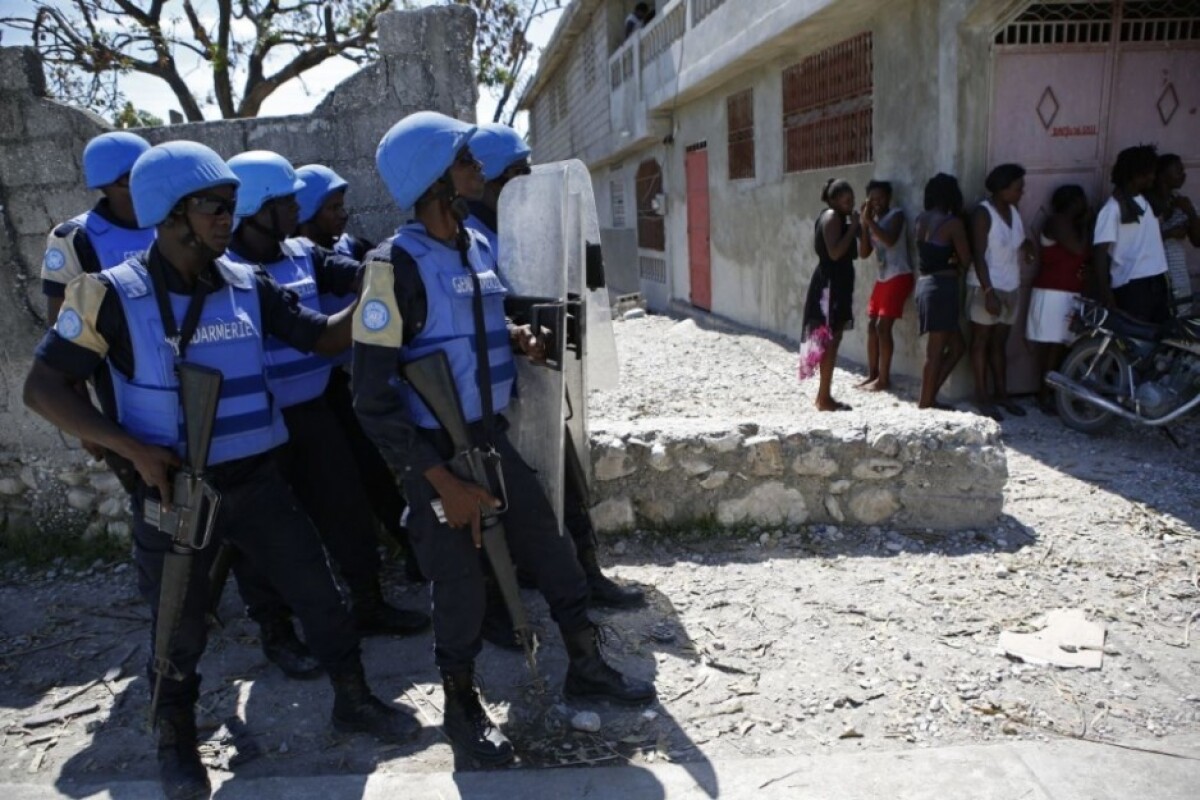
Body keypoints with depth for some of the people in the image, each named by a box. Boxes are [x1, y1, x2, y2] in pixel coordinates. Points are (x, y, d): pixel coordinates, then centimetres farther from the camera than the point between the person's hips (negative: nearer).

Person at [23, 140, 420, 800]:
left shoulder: (248, 286, -1)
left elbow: (325, 337, 3)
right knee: (180, 629, 12)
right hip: (174, 490, -3)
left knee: (317, 592, 10)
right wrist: (134, 448, -19)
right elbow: (42, 387, -9)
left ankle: (353, 699, 32)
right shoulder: (114, 295, -13)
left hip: (256, 481, 4)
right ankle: (177, 741, 38)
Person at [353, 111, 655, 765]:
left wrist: (514, 337, -4)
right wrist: (444, 483, -20)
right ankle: (461, 705, 31)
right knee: (460, 580, 6)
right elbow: (373, 399, -19)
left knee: (549, 542, 13)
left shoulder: (477, 245, 4)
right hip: (431, 452, -6)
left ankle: (586, 664, 35)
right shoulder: (396, 265, -19)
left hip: (490, 437, 7)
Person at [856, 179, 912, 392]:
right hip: (882, 278, 8)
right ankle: (872, 375, 16)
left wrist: (869, 221, -18)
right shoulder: (873, 222, 14)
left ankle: (884, 379, -7)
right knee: (872, 326, 7)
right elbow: (864, 253, 5)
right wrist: (864, 224, -3)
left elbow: (890, 241, -24)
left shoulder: (896, 215, -6)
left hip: (899, 277, -8)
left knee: (883, 327, -12)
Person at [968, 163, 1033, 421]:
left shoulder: (1014, 211, 9)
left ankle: (1001, 393, 18)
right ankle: (982, 397, 4)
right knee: (981, 341, 0)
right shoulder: (983, 213, -12)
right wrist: (988, 291, -22)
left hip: (1011, 288, 7)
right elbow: (979, 255, -17)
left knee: (1000, 342, 12)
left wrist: (1027, 246, -4)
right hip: (986, 287, -7)